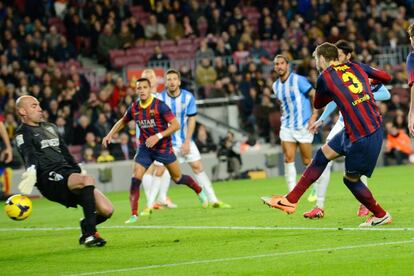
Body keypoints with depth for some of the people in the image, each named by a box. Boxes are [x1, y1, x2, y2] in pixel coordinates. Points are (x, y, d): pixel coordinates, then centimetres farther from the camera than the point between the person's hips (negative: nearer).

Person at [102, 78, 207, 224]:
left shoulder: (160, 106, -18)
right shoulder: (134, 108, -3)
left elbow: (175, 125, -20)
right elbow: (123, 121, 17)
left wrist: (158, 136, -28)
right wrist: (110, 134, 5)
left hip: (164, 147, -3)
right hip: (145, 148, 3)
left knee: (178, 178, 10)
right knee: (135, 179, -14)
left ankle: (200, 191, 39)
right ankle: (134, 214, -10)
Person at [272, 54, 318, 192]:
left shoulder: (298, 80, -10)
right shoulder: (276, 85, 10)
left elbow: (314, 95, -9)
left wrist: (314, 115, -15)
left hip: (304, 126, -5)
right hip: (287, 127, 5)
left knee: (307, 161, 0)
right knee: (288, 159, -8)